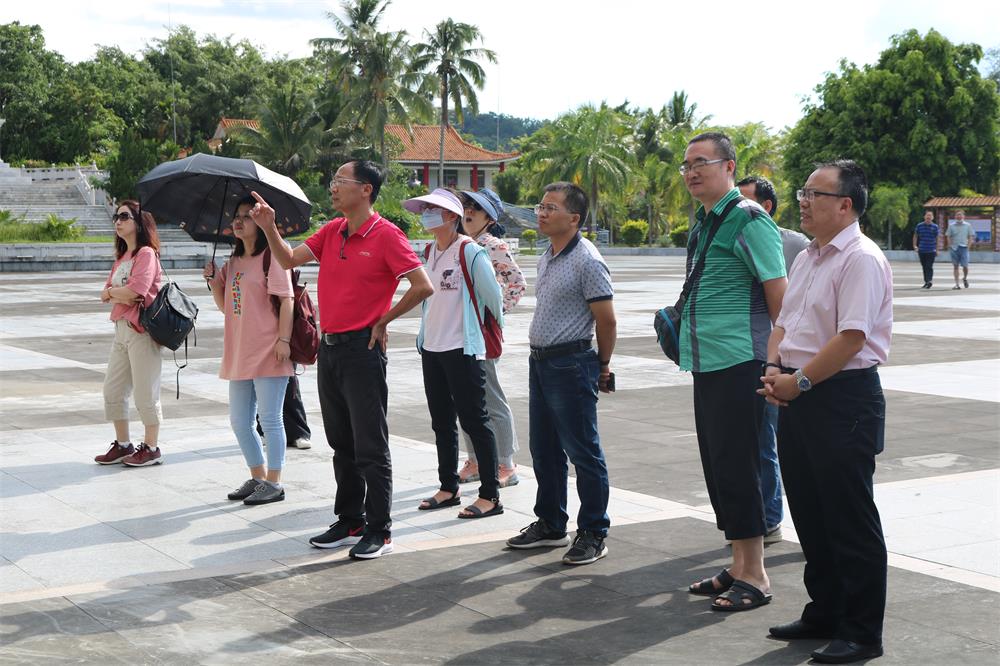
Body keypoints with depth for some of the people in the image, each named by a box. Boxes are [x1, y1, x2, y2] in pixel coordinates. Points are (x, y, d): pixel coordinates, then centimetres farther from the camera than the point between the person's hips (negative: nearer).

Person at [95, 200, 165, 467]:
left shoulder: (146, 253, -9)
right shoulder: (121, 257, 18)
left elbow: (135, 291, -21)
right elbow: (106, 294, 12)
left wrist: (112, 292, -3)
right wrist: (121, 295, -9)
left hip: (142, 330, -9)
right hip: (121, 328, 9)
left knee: (145, 394, -2)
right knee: (112, 390, 12)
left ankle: (151, 449, 9)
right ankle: (123, 445, 23)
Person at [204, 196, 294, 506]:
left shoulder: (271, 257, -7)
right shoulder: (233, 262, 16)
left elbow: (286, 300, -13)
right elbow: (225, 305, 17)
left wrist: (283, 339, -20)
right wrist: (214, 280, 1)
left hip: (268, 352, -8)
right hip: (239, 353, 8)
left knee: (269, 419, -2)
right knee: (240, 421, 12)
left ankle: (273, 482, 6)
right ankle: (257, 477, 24)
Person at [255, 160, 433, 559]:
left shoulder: (386, 235, -11)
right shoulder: (331, 232, 11)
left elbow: (422, 286, -14)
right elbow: (289, 260, 8)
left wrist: (383, 321, -6)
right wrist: (268, 227, -6)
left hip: (362, 350, -8)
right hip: (329, 347, 8)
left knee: (370, 447, -2)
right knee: (341, 444, 14)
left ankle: (379, 531, 5)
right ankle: (349, 523, 24)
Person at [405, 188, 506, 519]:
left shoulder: (470, 252, -13)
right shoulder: (430, 251, 10)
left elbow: (493, 294, -7)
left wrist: (497, 325, 6)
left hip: (462, 349, -8)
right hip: (431, 347, 8)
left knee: (474, 420, -4)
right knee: (442, 421, 14)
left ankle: (490, 496, 2)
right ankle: (448, 488, 25)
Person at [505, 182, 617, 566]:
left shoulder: (587, 261, -15)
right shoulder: (546, 258, 13)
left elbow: (607, 321, -12)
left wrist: (602, 368, -3)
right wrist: (540, 353, 18)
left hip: (570, 365, -9)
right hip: (539, 361, 9)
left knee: (583, 452, -1)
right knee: (544, 450, 15)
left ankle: (593, 534, 7)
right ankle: (550, 525, 27)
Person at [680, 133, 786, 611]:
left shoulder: (748, 220, -11)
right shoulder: (704, 222, 16)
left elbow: (779, 294, -14)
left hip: (739, 361, -9)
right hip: (706, 363, 9)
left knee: (736, 465, -5)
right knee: (717, 465, 12)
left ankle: (754, 577, 3)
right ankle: (739, 567, 22)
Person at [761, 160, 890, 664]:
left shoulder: (861, 260, -14)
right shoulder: (808, 259, 16)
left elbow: (851, 338, -21)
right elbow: (783, 323, 18)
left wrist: (798, 381, -17)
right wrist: (773, 370, 1)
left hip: (844, 399, -9)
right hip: (799, 397, 9)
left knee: (851, 522, -2)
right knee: (809, 514, 16)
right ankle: (823, 613, 29)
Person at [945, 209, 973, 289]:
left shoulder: (968, 225, 6)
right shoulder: (951, 226, 6)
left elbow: (971, 237, 9)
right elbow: (948, 236, 8)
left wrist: (968, 246, -3)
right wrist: (950, 246, -3)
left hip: (964, 247, -1)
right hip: (954, 248, 1)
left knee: (965, 266, -6)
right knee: (955, 266, 2)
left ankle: (965, 278, 23)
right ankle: (956, 284, 5)